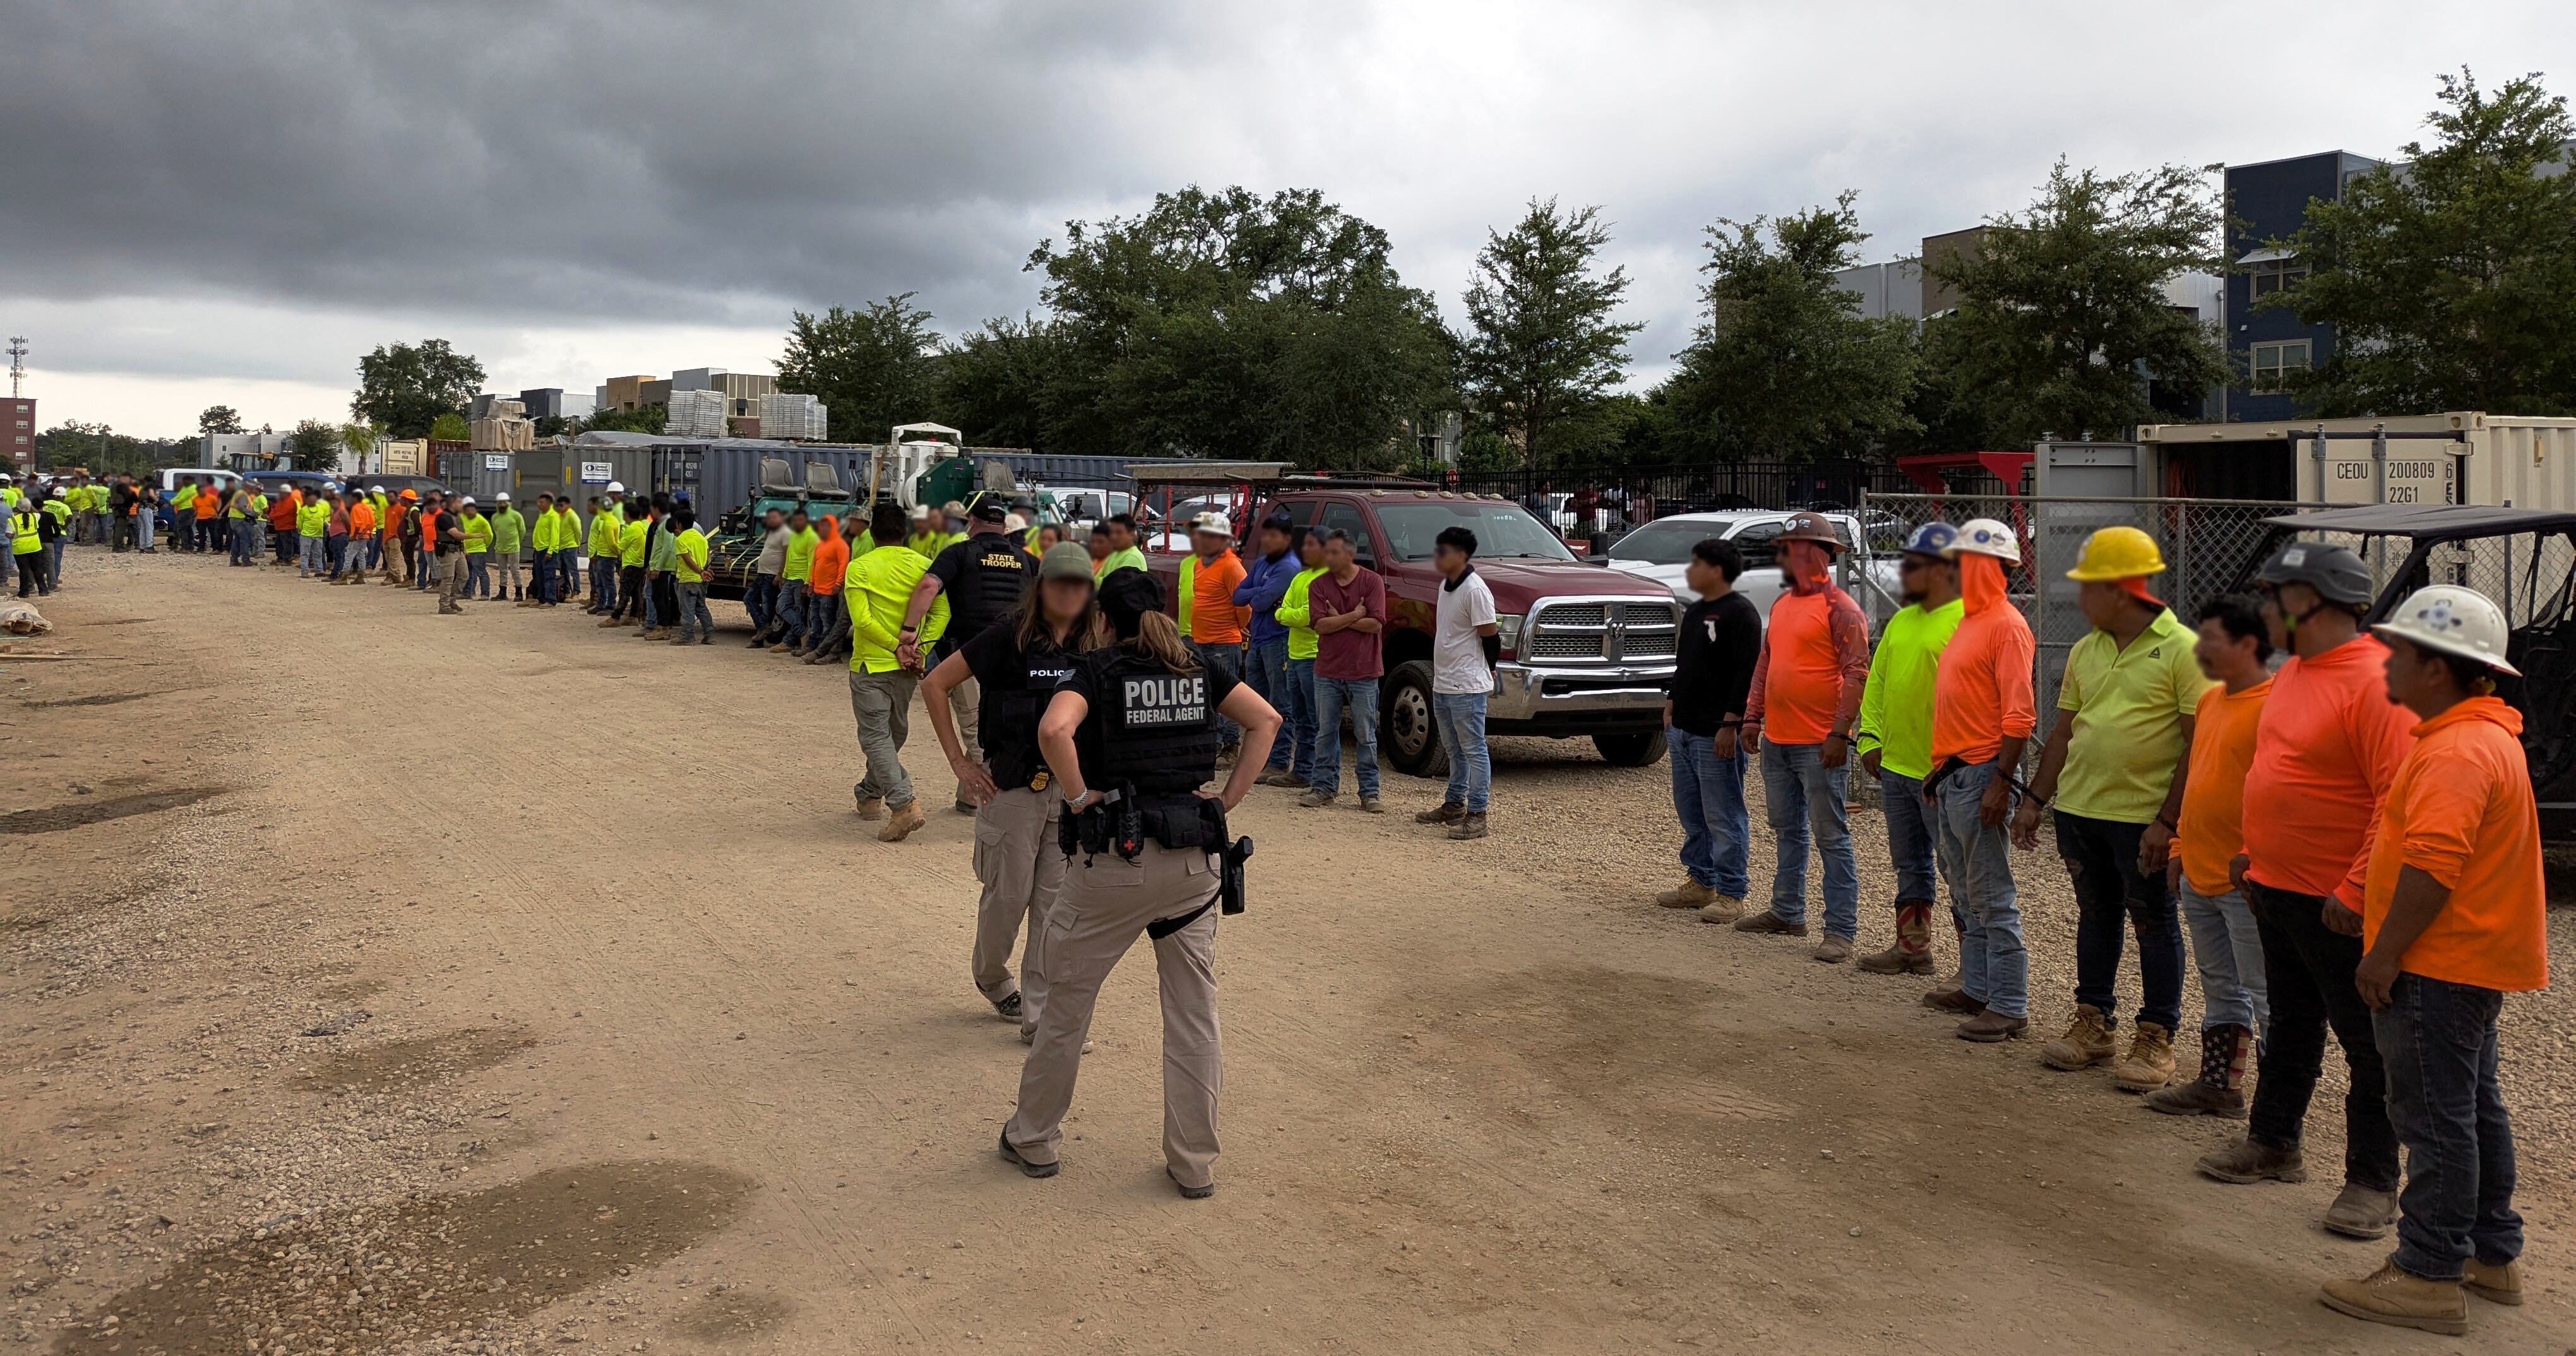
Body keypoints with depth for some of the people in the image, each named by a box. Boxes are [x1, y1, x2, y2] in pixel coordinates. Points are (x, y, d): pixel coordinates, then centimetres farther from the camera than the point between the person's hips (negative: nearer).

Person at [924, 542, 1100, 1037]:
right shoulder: (1011, 635, -9)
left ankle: (1041, 1013, 14)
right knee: (1009, 894, 7)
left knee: (1058, 901, 4)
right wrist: (959, 761, -7)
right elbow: (935, 684, -7)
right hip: (1012, 787, -4)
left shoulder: (1093, 644, 3)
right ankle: (989, 975, 36)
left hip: (1072, 789, 4)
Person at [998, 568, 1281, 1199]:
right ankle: (1195, 1163, 17)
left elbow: (1054, 729, -24)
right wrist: (1228, 799, 4)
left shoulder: (1097, 668, -5)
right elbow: (1265, 720, 5)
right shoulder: (1197, 668, 8)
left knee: (1068, 1000, 14)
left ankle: (1035, 1139, 27)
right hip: (1195, 857, 4)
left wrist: (1079, 797, -11)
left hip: (1118, 858, -4)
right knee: (1194, 1013, 10)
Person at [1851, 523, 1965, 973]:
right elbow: (1877, 681, 19)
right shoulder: (1901, 620, 14)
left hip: (1941, 774, -8)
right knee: (1910, 864, 17)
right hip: (1895, 766, 8)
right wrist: (1870, 737, 8)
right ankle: (1913, 946, 29)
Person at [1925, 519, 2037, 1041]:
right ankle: (1977, 989, 25)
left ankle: (2010, 1007, 0)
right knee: (1966, 894, 16)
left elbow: (2019, 715, -19)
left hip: (1981, 774, -10)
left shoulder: (2007, 625, -13)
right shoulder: (1969, 621, 16)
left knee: (1993, 899, -5)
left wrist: (2000, 783, -23)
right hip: (1953, 774, 10)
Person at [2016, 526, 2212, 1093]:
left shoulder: (2181, 650, -11)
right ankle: (2094, 1024, 26)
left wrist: (2167, 820, -17)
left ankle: (2156, 1038, 15)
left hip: (2143, 818, -6)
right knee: (2096, 917, 15)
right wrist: (2036, 799, 12)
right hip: (2079, 810, 6)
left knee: (2154, 926, 5)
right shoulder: (2085, 651, 9)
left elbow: (2199, 744, -13)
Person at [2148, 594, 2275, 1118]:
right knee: (2220, 988, 18)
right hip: (2200, 875, 9)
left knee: (2264, 993, -1)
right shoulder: (2210, 701, 13)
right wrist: (2181, 848, 21)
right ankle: (2218, 1086, 28)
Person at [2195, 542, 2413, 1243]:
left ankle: (2372, 1182, 15)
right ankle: (2273, 1145, 35)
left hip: (2339, 905, -9)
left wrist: (2357, 891, -25)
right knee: (2290, 1026, 22)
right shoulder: (2293, 672, 9)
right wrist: (2253, 848, 19)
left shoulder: (2374, 682, -21)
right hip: (2276, 889, 9)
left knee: (2367, 1045, 4)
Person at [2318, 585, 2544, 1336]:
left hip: (2439, 965, -11)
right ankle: (2492, 1255, 30)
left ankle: (2430, 1276, 3)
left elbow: (2433, 866, -28)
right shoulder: (2484, 735, 14)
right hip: (2474, 961, 11)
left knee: (2436, 1117, -4)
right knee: (2473, 1107, 19)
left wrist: (2384, 956, -22)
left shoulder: (2456, 752, -22)